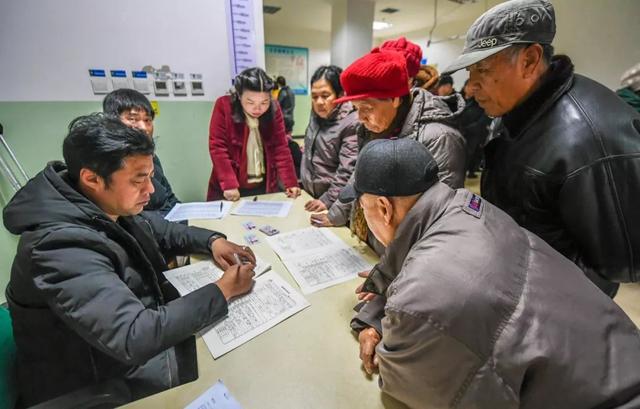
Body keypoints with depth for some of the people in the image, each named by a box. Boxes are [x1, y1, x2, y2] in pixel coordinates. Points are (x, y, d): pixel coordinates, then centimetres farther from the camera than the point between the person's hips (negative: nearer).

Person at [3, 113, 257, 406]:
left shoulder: (108, 206, -7)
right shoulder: (62, 247, -33)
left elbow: (161, 229, 9)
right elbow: (133, 338, -38)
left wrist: (212, 240, -9)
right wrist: (223, 291, -30)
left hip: (146, 323, 7)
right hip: (110, 382, -7)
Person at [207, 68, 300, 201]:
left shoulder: (274, 109, -4)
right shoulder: (224, 106, -11)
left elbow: (281, 148, -4)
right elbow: (218, 147, -12)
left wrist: (291, 183, -10)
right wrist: (229, 185, -20)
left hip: (265, 186, 3)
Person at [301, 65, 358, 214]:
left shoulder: (351, 123, -20)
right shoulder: (316, 114, 3)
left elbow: (347, 171, -24)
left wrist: (328, 200, -25)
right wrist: (302, 179, 13)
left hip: (334, 203, -7)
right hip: (309, 195, 7)